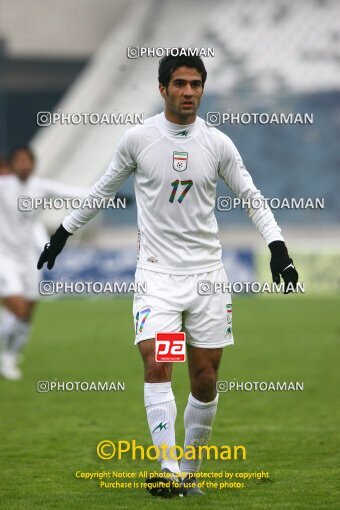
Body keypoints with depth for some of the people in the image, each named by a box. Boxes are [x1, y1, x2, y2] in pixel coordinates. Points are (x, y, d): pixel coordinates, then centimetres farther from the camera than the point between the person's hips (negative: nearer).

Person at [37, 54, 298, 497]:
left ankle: (190, 472, 17)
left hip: (207, 272, 2)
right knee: (156, 364, -20)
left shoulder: (218, 144, 2)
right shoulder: (138, 139, -1)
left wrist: (278, 248, -2)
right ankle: (169, 471, -23)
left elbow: (252, 198, 10)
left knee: (205, 380, 3)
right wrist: (63, 233, 19)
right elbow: (103, 190, 14)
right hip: (157, 272, -2)